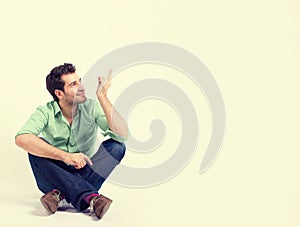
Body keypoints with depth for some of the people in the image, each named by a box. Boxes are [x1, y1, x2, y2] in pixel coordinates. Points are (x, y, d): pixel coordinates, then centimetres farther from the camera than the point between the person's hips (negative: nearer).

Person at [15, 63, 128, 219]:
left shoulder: (92, 107, -8)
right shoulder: (46, 112, -11)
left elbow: (122, 135, -22)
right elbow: (21, 139, -31)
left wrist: (102, 97, -27)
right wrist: (65, 156, -36)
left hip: (84, 174, 2)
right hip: (55, 177, -1)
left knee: (117, 147, -20)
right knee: (36, 147, -28)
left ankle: (61, 194, -31)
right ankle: (90, 197, -38)